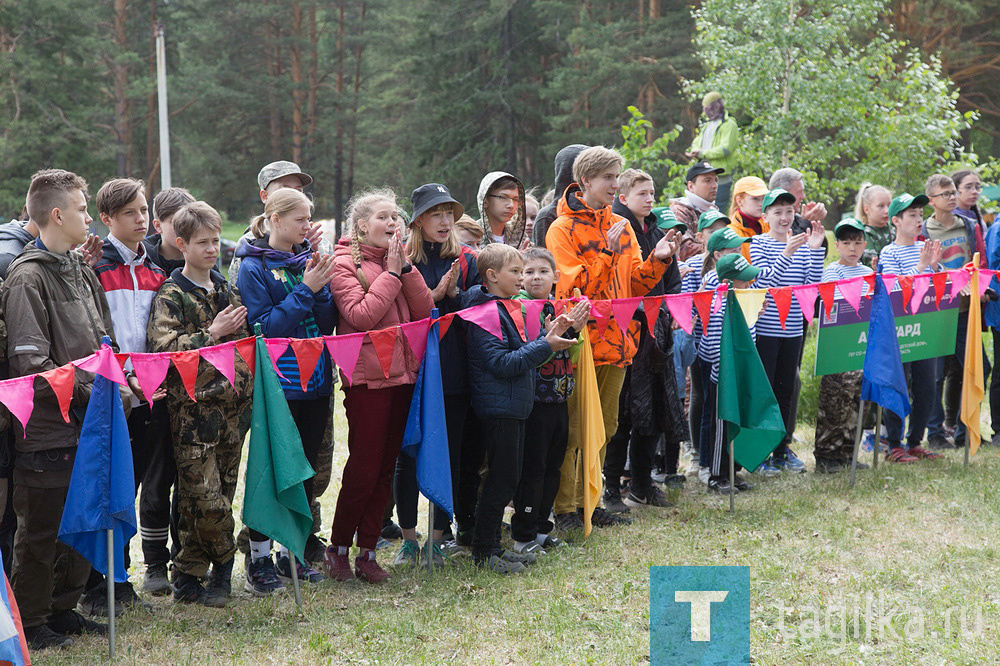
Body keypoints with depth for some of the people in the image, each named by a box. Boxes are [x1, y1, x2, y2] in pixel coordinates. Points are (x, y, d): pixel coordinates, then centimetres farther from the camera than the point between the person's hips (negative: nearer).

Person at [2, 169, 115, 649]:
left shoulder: (78, 270, 14)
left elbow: (102, 342, 19)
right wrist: (88, 390, -18)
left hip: (86, 425, 8)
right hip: (47, 429, -8)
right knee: (42, 529, 2)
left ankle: (62, 609, 28)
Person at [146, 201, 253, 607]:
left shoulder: (227, 290, 17)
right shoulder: (171, 295, -3)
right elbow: (163, 345, -17)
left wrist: (245, 387, 16)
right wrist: (213, 333, -17)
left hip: (231, 407, 6)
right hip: (193, 409, -6)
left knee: (221, 492, 5)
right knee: (204, 495, -11)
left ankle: (188, 576, 14)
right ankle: (224, 562, 10)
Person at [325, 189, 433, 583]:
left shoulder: (399, 261, 13)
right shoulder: (344, 264, -6)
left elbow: (424, 310, 3)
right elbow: (361, 316, -19)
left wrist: (406, 267, -7)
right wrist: (391, 274, -13)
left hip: (402, 374, 7)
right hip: (367, 377, -6)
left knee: (385, 469, 8)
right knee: (363, 468, -3)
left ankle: (367, 552, 16)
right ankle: (338, 548, 13)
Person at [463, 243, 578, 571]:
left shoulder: (502, 309, 16)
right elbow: (501, 363, -22)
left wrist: (547, 334, 9)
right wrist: (546, 345, -22)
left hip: (513, 408, 10)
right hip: (499, 408, -10)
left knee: (508, 479, 13)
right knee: (502, 480, -5)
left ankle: (492, 544, 21)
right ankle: (483, 551, 4)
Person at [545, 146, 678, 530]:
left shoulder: (621, 227, 13)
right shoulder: (563, 229, -6)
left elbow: (635, 285, 14)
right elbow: (571, 288, -16)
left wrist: (657, 260, -3)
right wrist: (608, 253, -21)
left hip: (615, 341, 7)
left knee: (603, 426, 12)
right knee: (571, 428, -3)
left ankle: (587, 502, 22)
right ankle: (565, 508, 5)